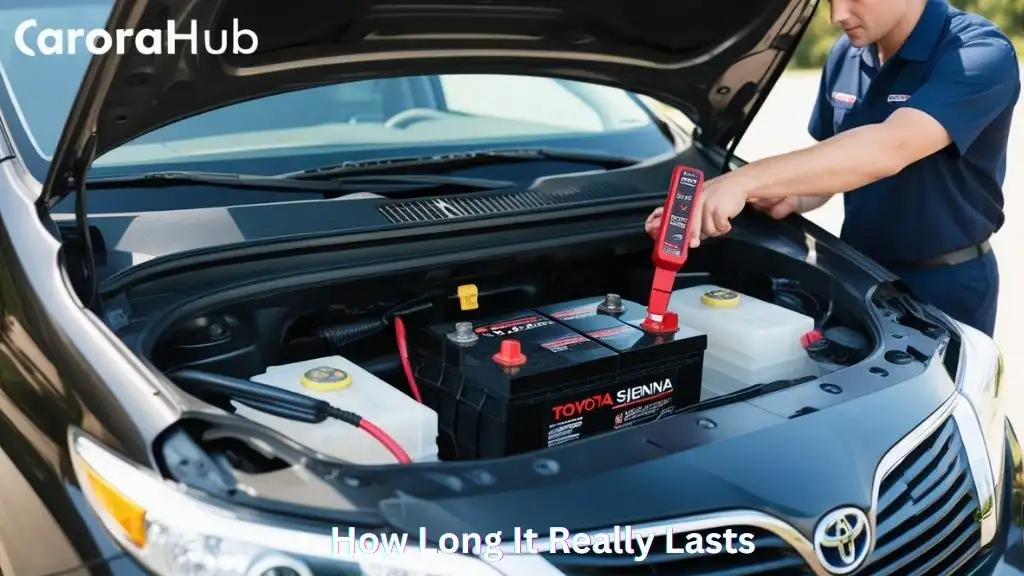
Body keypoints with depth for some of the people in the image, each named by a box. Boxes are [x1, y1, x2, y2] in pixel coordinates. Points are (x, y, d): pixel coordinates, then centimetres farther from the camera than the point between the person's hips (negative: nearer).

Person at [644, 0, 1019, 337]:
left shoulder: (982, 56, -22)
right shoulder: (845, 56, 1)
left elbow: (888, 150, -38)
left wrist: (744, 181, -45)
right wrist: (793, 199, -11)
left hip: (945, 283, -6)